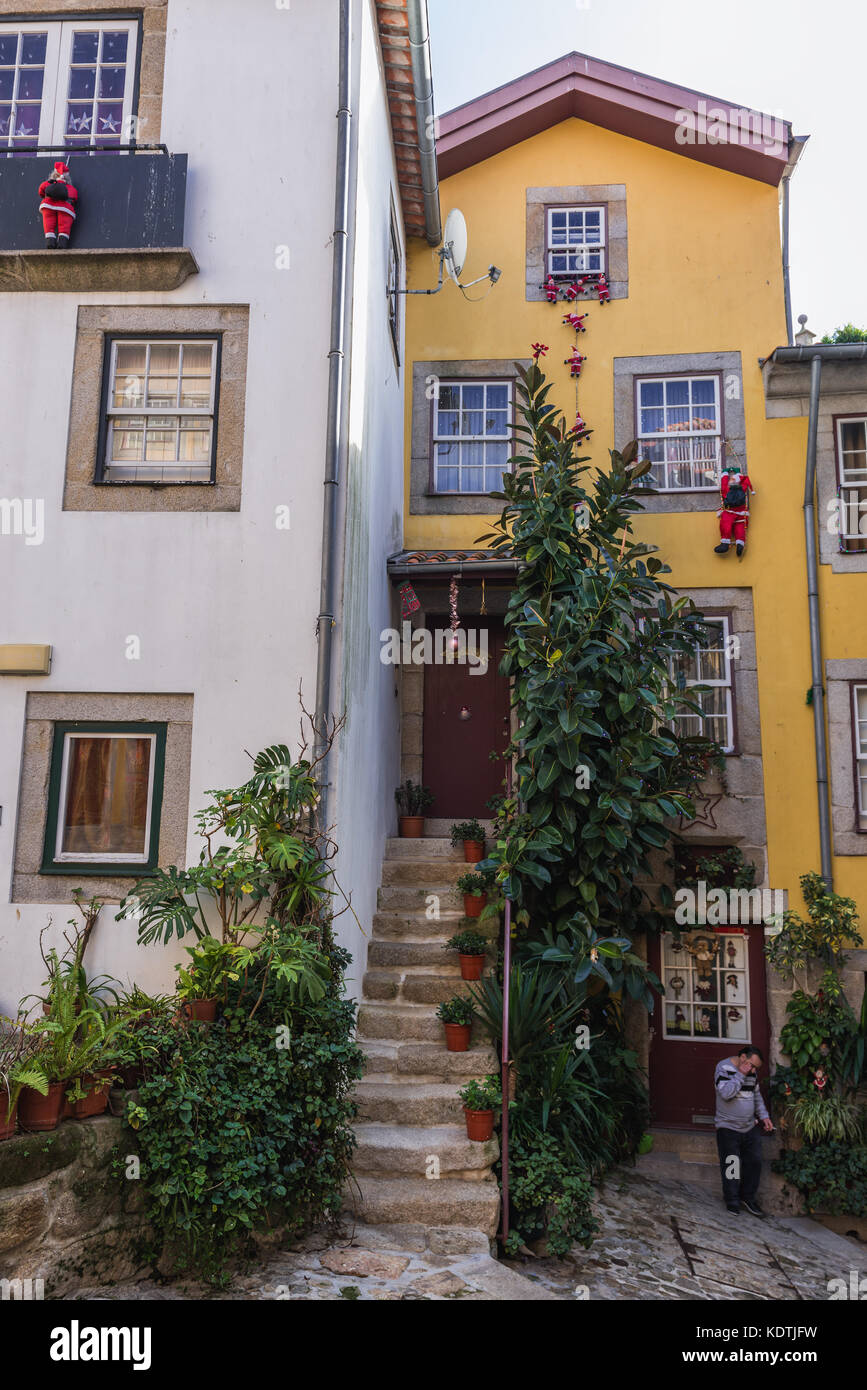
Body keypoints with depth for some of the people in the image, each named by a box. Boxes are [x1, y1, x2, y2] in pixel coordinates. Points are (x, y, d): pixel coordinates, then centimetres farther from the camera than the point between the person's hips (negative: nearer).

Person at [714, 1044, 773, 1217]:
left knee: (754, 1162, 6)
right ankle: (732, 1201, 15)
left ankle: (748, 1197, 22)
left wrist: (763, 1115, 9)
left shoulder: (752, 1072, 6)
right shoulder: (724, 1068, -15)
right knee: (731, 1165, 0)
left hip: (750, 1127, 6)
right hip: (728, 1128, -6)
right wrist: (741, 1075, -25)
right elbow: (726, 1093, -28)